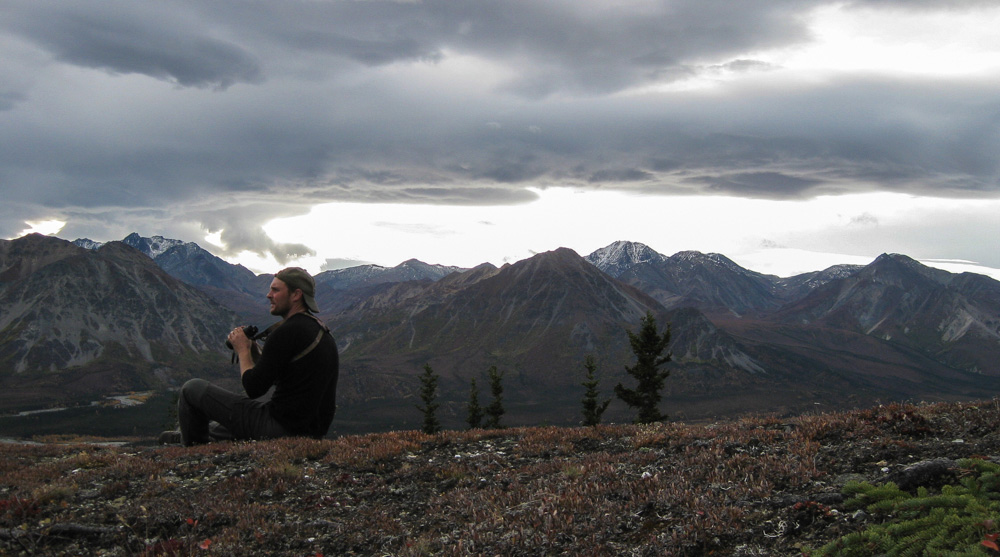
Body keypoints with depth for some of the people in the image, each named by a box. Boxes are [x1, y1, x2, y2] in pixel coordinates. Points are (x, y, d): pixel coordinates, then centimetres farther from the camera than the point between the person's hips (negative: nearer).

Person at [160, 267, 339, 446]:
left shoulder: (287, 332, -18)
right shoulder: (322, 331, 12)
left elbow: (254, 388, -17)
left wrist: (243, 351, -2)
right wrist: (253, 351, 12)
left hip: (283, 428, -10)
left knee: (193, 389, 5)